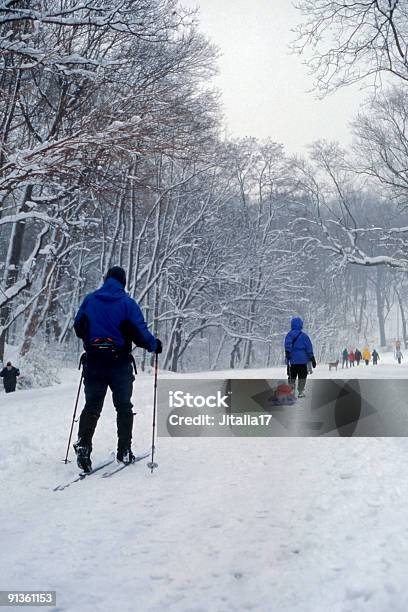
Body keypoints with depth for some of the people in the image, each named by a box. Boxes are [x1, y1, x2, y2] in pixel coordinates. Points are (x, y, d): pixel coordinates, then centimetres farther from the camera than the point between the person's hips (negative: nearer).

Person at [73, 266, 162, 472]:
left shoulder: (89, 300, 4)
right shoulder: (127, 303, -7)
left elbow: (78, 328, 11)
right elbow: (140, 333, -11)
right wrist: (155, 345, 8)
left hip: (93, 362, 2)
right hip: (120, 363, -2)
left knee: (92, 405, 8)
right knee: (123, 407, 11)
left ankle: (83, 445, -8)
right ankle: (124, 451, 14)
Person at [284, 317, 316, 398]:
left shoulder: (289, 334, 3)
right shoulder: (304, 335, -1)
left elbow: (287, 344, -13)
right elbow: (309, 348, 0)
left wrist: (287, 353, -16)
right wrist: (312, 358, 5)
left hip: (292, 360, 2)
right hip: (302, 360, -2)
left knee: (292, 376, 11)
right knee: (302, 376, 6)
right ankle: (301, 392, 4)